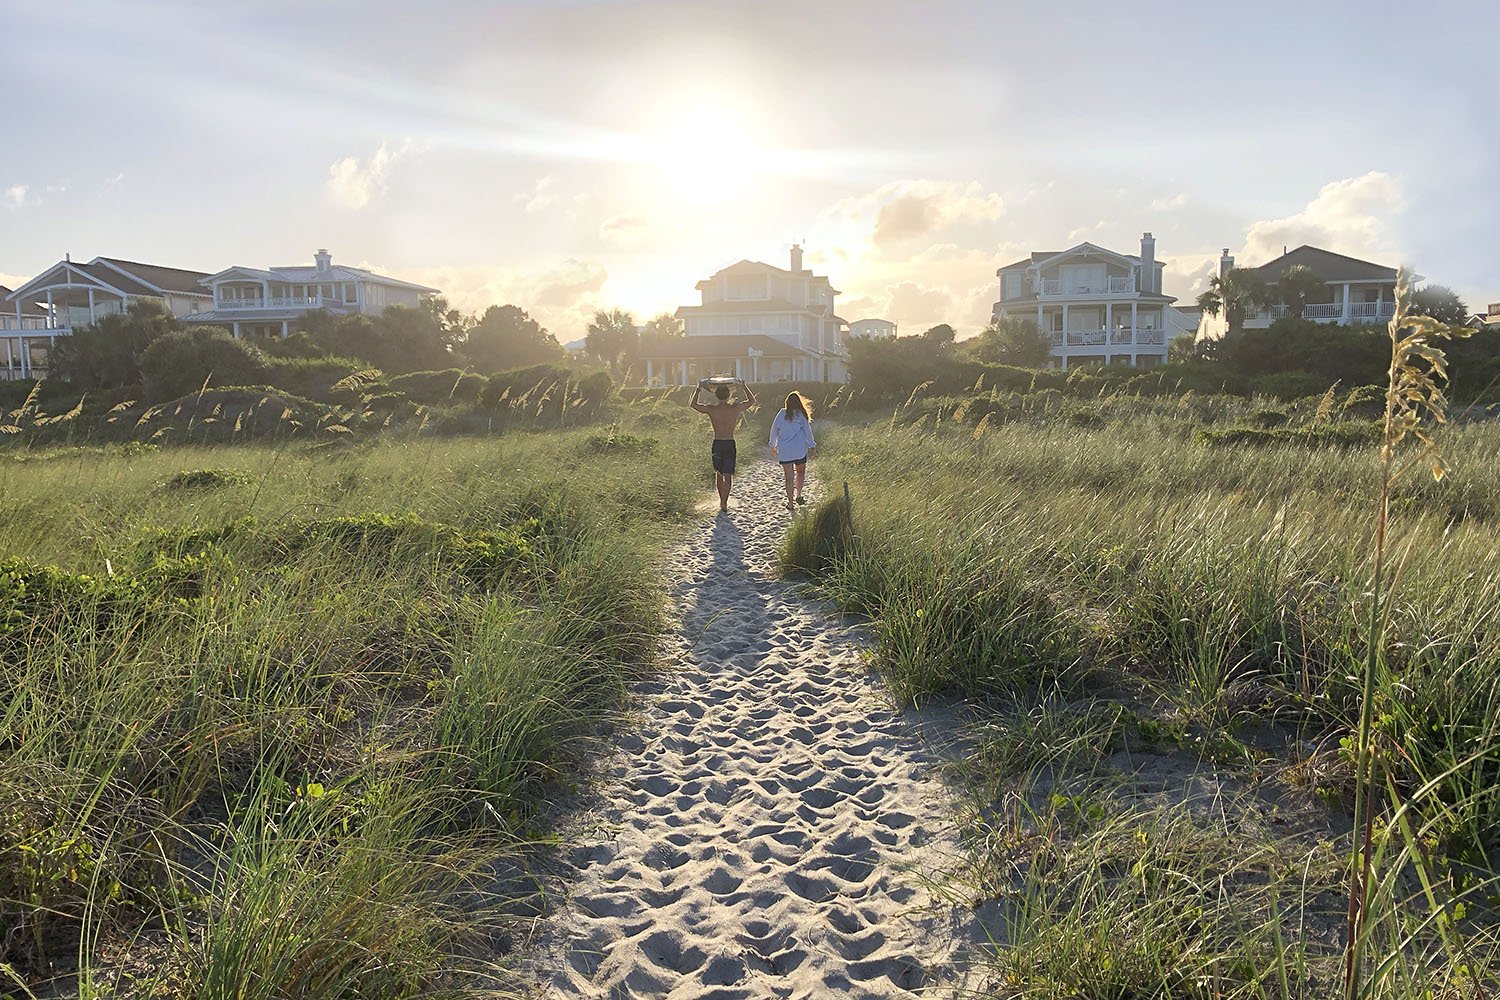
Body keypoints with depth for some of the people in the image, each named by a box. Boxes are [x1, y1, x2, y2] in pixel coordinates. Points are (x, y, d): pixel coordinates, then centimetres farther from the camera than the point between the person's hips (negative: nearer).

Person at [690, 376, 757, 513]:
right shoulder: (736, 408, -6)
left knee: (718, 473, 18)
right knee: (727, 475, 2)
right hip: (730, 444, -1)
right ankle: (724, 504, -5)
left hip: (717, 444, 1)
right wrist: (744, 386, 23)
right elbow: (752, 400, 14)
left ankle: (722, 501, 27)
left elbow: (693, 404, 11)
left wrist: (698, 389, 20)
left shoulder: (711, 409, -6)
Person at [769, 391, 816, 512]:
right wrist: (812, 447, 6)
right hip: (800, 449, 0)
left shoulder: (782, 414, 2)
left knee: (788, 476, 3)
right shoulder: (801, 415, 0)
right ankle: (798, 496, 19)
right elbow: (807, 431, 0)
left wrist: (773, 446, 19)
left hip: (784, 450, 0)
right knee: (801, 472, 22)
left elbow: (774, 430, 7)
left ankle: (790, 502, 4)